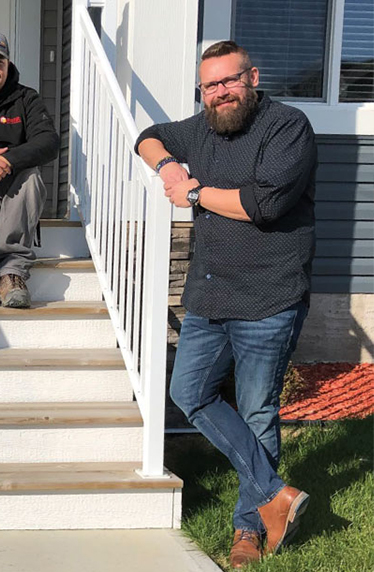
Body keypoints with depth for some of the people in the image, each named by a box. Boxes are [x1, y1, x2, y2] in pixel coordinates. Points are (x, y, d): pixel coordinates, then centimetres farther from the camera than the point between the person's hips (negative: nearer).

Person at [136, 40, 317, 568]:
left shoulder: (288, 126, -11)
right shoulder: (200, 130, 12)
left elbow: (265, 201, -24)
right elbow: (150, 138, 30)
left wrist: (195, 193, -11)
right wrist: (167, 164, 5)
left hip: (268, 302, -7)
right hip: (208, 298, 8)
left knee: (257, 415, 2)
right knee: (189, 393, 4)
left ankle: (250, 523, 18)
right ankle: (277, 493, 6)